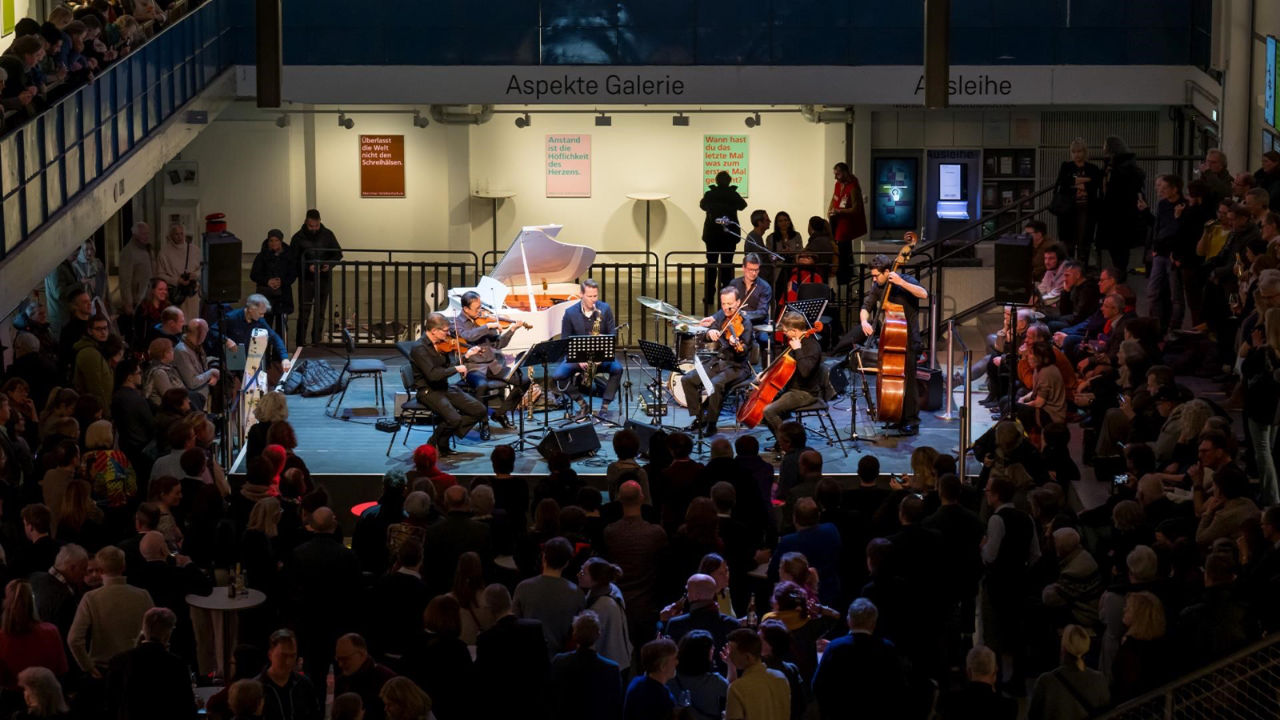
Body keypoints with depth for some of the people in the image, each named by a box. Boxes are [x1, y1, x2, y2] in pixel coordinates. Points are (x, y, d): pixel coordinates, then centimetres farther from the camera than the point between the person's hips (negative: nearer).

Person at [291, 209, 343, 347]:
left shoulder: (327, 235, 0)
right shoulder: (298, 237, -5)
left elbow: (338, 254, 6)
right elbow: (293, 260, -5)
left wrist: (329, 264, -13)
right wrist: (307, 267, -21)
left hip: (324, 280, 2)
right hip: (306, 280, -2)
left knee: (320, 313, 9)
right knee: (304, 313, -7)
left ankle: (316, 342, 17)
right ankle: (300, 344, -5)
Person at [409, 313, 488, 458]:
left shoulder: (441, 345, 5)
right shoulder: (420, 349, -19)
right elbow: (432, 374, -29)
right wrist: (456, 369, -22)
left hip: (445, 388, 9)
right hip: (429, 392, -8)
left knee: (480, 411, -1)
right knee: (454, 419, -31)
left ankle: (443, 442, 7)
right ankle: (434, 445, -1)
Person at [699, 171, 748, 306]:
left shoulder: (709, 194, -6)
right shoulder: (733, 195, -7)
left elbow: (703, 205, 16)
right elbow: (743, 205, 15)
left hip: (712, 234, 1)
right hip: (729, 234, -1)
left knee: (711, 265, 8)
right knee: (727, 265, 3)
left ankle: (709, 297, 4)